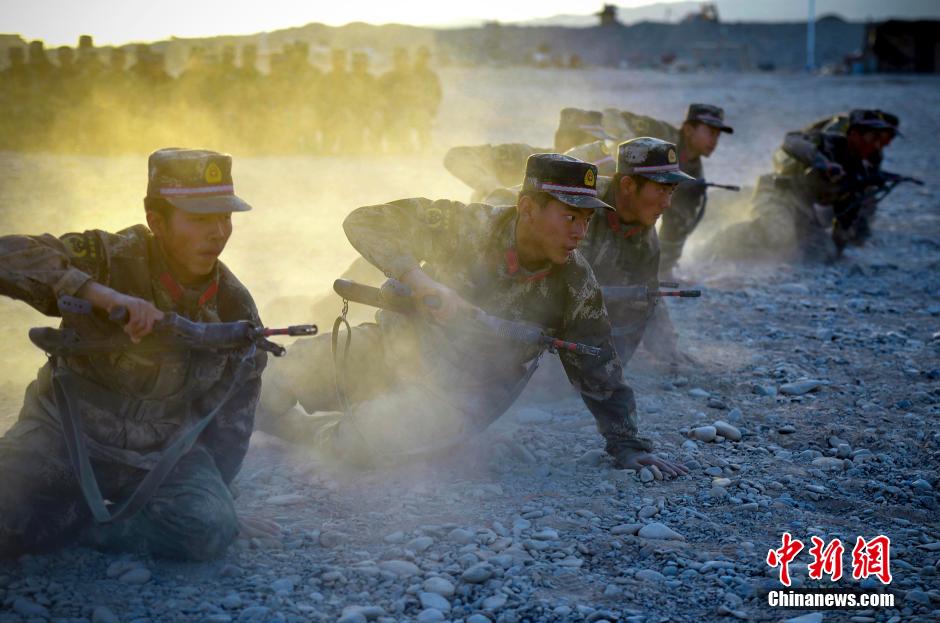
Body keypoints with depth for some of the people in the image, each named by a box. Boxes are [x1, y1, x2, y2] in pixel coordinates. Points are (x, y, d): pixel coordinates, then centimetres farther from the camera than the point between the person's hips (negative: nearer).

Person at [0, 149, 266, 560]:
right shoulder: (109, 258, -14)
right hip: (66, 434, -3)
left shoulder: (234, 307, -1)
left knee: (211, 529, -25)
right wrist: (104, 295, -39)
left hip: (160, 451, 4)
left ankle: (78, 525, -4)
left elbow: (233, 417, 9)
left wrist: (206, 491, 3)